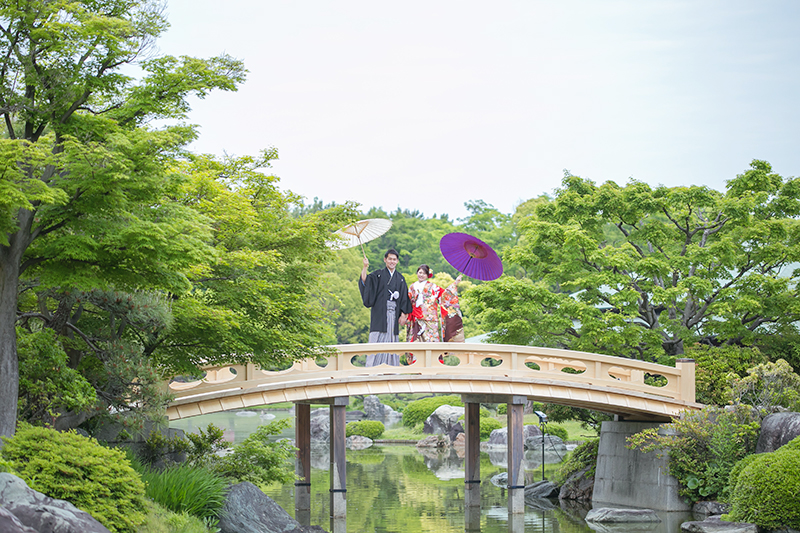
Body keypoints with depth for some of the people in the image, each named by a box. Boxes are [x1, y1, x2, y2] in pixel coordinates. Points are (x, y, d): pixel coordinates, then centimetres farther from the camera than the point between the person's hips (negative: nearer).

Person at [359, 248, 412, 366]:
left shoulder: (400, 278, 15)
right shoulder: (378, 275, 6)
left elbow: (404, 299, 13)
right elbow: (364, 281, -10)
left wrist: (403, 314, 4)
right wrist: (365, 267, -22)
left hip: (394, 313, 3)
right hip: (380, 312, -3)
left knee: (392, 340, 1)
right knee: (378, 339, -10)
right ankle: (373, 368, -12)